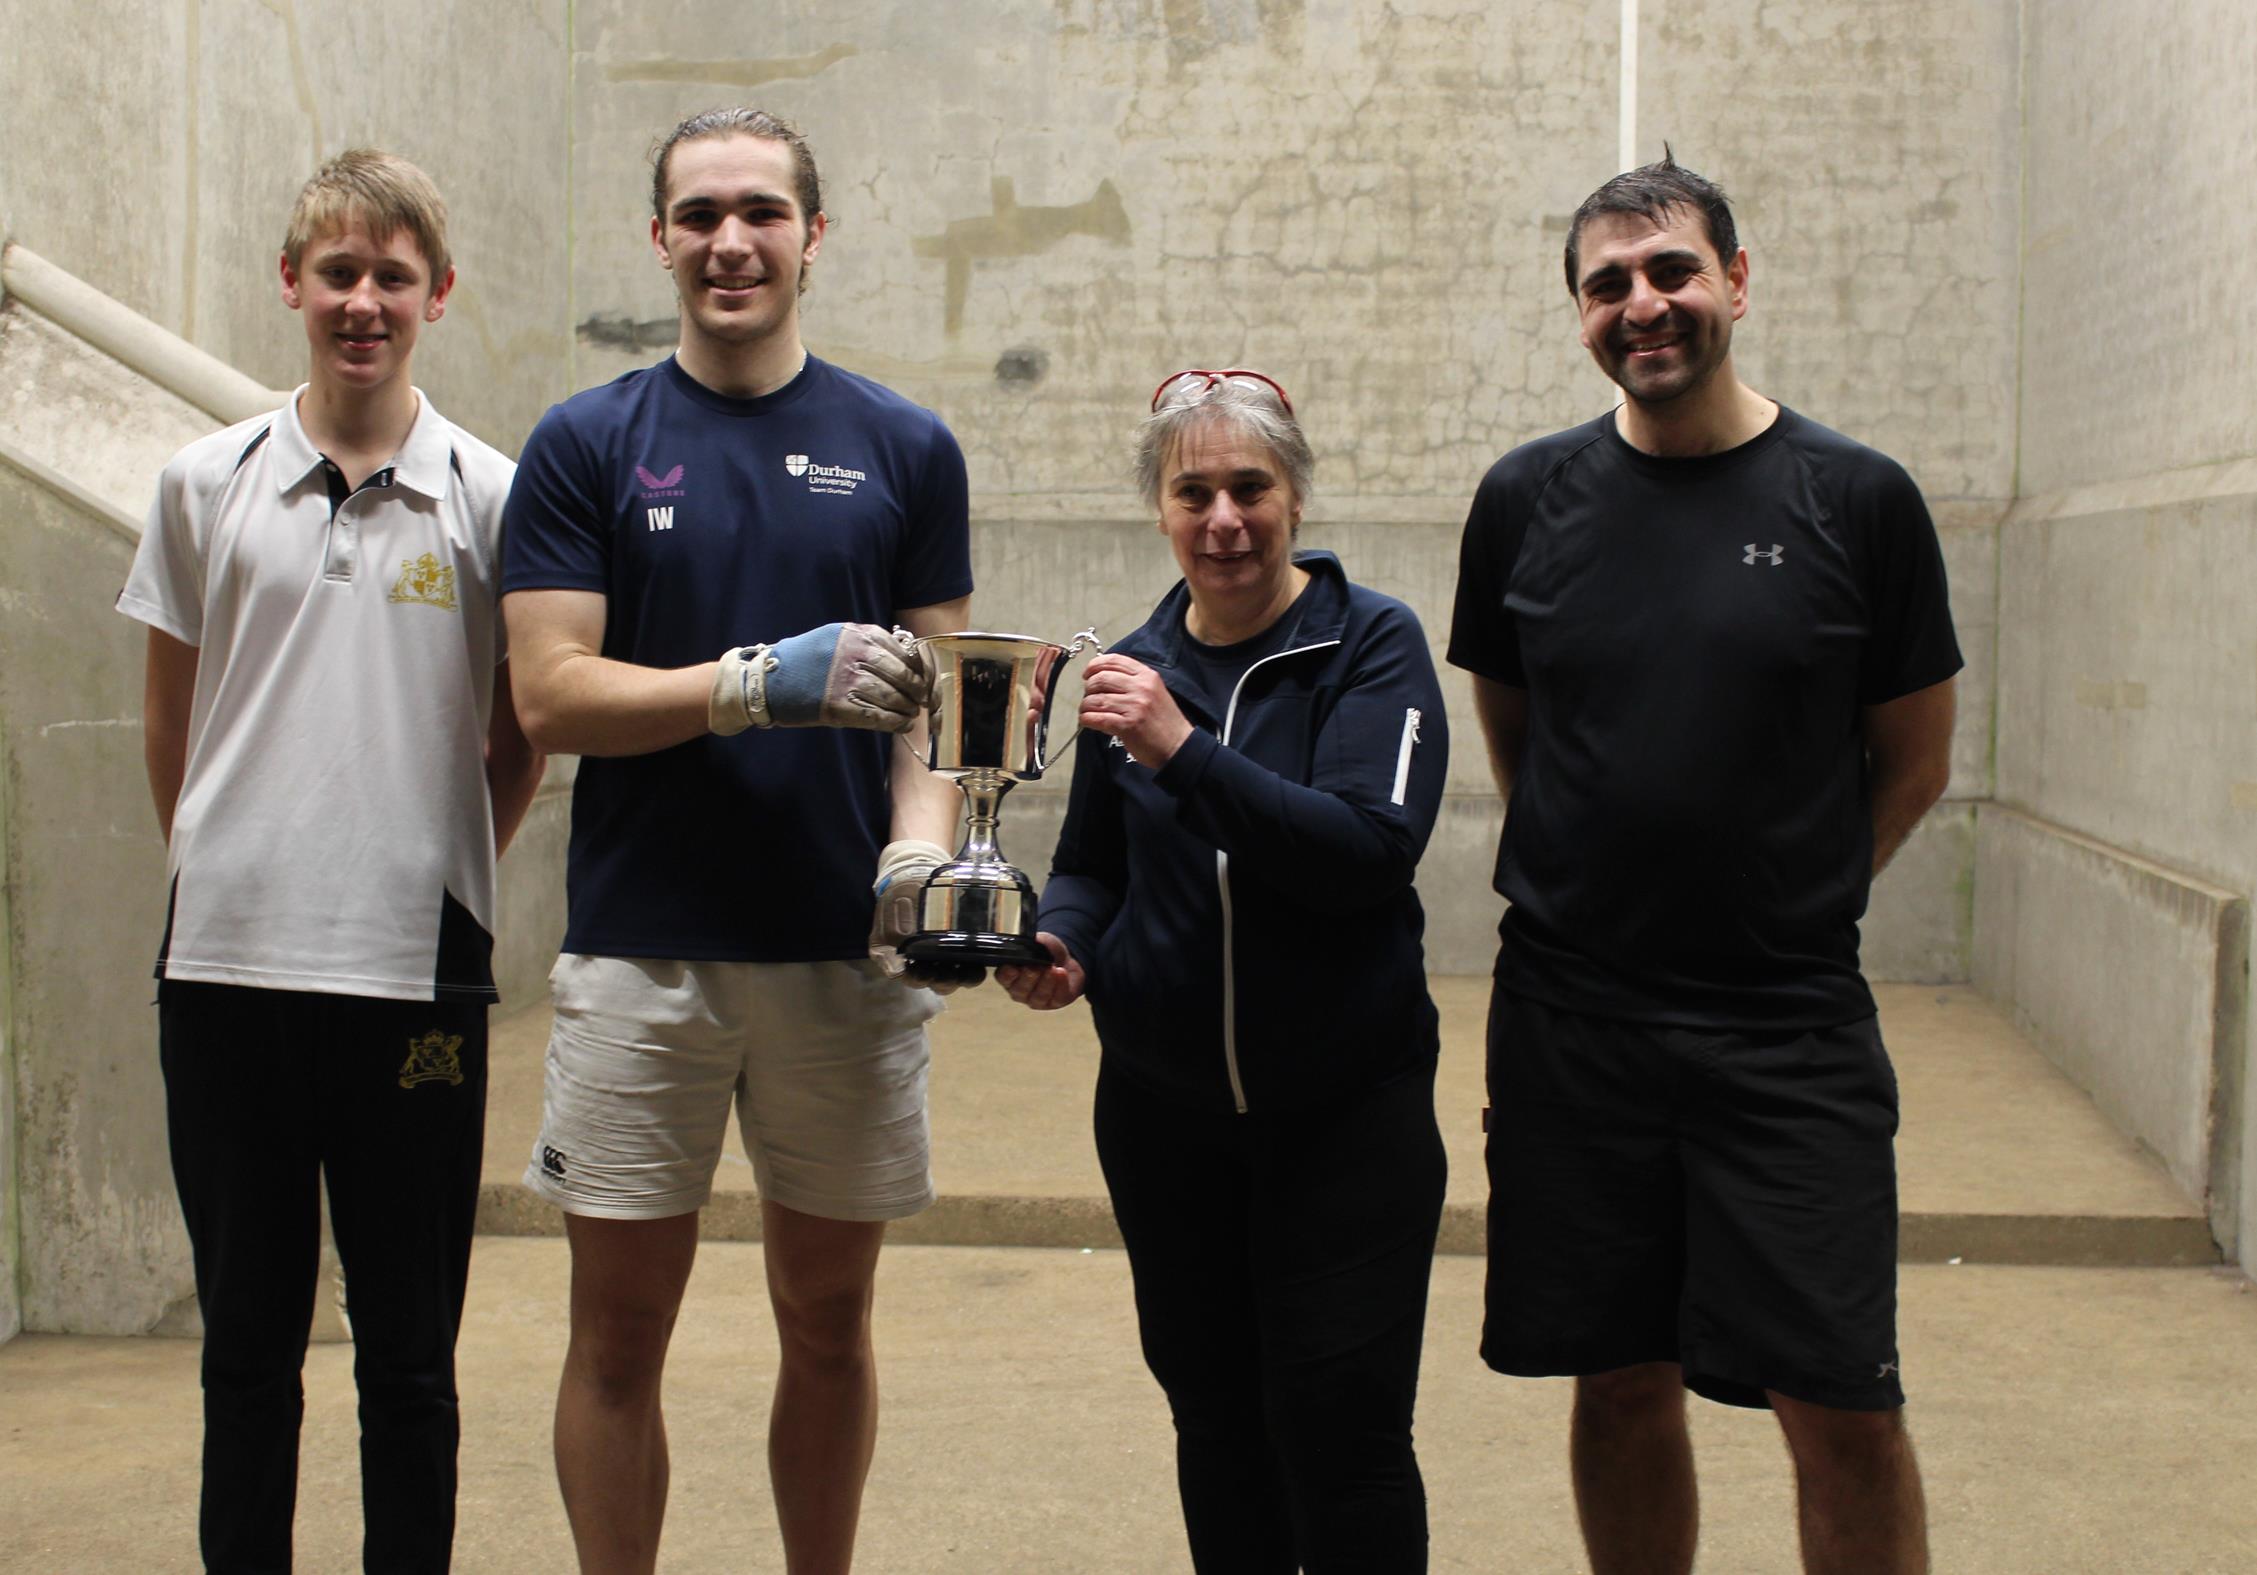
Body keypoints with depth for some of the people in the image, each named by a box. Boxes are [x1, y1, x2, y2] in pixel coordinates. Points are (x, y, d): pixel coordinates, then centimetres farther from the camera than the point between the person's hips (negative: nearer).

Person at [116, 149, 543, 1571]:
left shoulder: (490, 497, 1)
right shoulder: (207, 484, 6)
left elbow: (521, 745, 9)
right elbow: (171, 722, 14)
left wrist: (424, 876, 8)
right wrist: (223, 871, 12)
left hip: (415, 973, -1)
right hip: (227, 961, 2)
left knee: (409, 1349, 8)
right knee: (246, 1338, 11)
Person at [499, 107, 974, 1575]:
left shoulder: (905, 448, 6)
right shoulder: (586, 445, 2)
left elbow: (935, 689, 6)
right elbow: (551, 696, -6)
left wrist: (923, 844, -13)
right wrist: (766, 681, -19)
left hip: (846, 953, 1)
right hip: (642, 952, -1)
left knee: (829, 1322, 12)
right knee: (620, 1331, 5)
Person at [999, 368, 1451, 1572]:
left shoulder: (1371, 644, -7)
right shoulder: (1132, 670, 6)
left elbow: (1370, 849, -20)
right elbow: (1089, 865, 16)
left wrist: (1185, 750, -28)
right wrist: (1056, 943, -7)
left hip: (1345, 1102, -4)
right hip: (1163, 1102, 4)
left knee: (1341, 1425, -6)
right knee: (1214, 1411, 12)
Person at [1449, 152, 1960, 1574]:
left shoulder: (1858, 500, -3)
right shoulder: (1530, 498, 3)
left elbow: (1913, 765, 5)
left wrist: (1790, 912, 5)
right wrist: (1588, 898, 9)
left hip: (1791, 1028, -2)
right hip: (1570, 1017, 2)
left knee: (1842, 1402, -2)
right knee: (1622, 1384, 11)